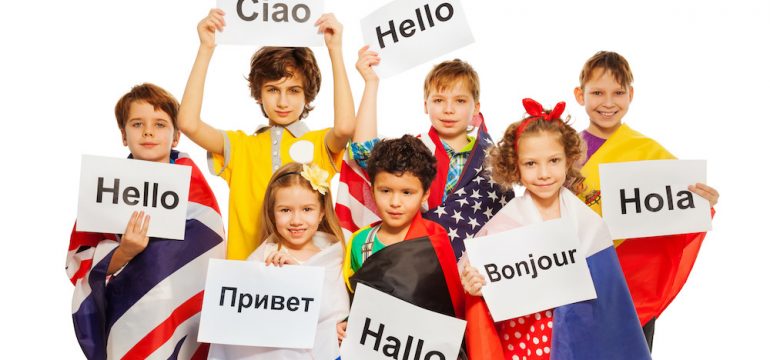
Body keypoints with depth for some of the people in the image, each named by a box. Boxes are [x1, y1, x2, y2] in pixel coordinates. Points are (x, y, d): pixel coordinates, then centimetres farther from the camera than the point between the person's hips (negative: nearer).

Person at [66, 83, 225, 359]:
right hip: (129, 319, 0)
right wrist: (125, 252, -21)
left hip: (186, 318, 0)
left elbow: (210, 249, -4)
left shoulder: (189, 178, -2)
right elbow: (81, 264, -4)